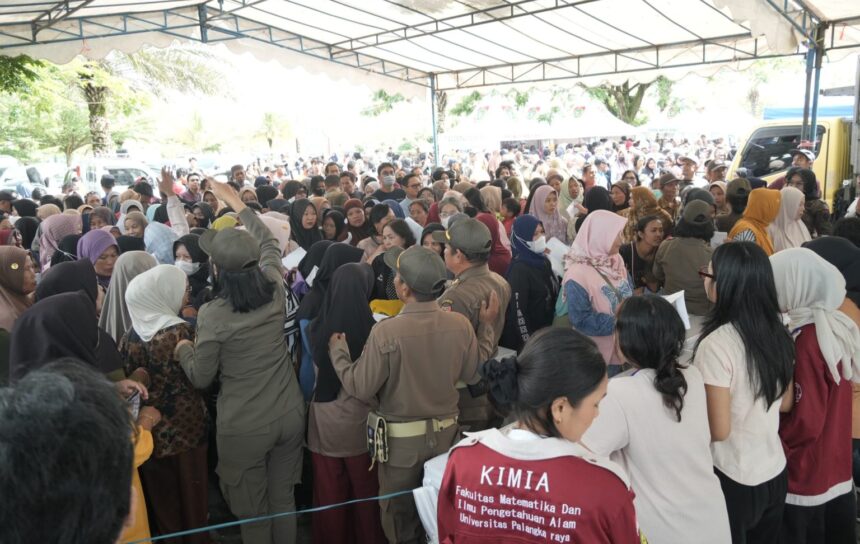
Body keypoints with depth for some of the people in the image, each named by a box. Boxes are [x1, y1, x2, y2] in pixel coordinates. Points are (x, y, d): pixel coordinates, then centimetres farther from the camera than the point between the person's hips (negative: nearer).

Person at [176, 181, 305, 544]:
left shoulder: (212, 314, -19)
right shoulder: (275, 289, -8)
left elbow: (201, 378, -7)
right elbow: (269, 243, 14)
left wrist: (183, 350, 12)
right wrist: (237, 203, 22)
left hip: (244, 426, -4)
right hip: (290, 414, 5)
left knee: (253, 514, 17)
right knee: (284, 502, 22)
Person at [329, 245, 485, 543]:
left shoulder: (386, 331, -26)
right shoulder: (460, 324, -13)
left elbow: (361, 388, -18)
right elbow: (472, 375, 0)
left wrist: (337, 351, -1)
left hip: (402, 439, -4)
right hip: (446, 433, 4)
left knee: (401, 518, 21)